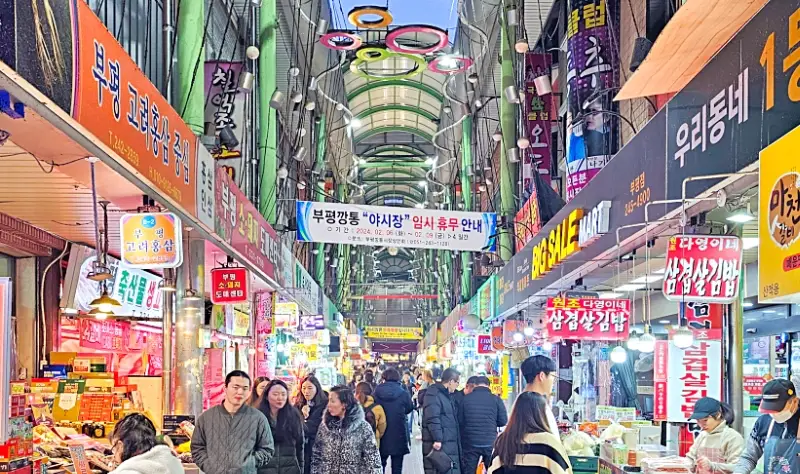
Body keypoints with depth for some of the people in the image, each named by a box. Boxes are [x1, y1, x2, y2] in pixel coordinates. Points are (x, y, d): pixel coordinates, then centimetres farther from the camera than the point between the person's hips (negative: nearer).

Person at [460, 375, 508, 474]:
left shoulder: (466, 398, 1)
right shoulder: (495, 399, -2)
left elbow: (460, 421, 5)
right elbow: (503, 421, -1)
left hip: (470, 443, 1)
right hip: (490, 442, 0)